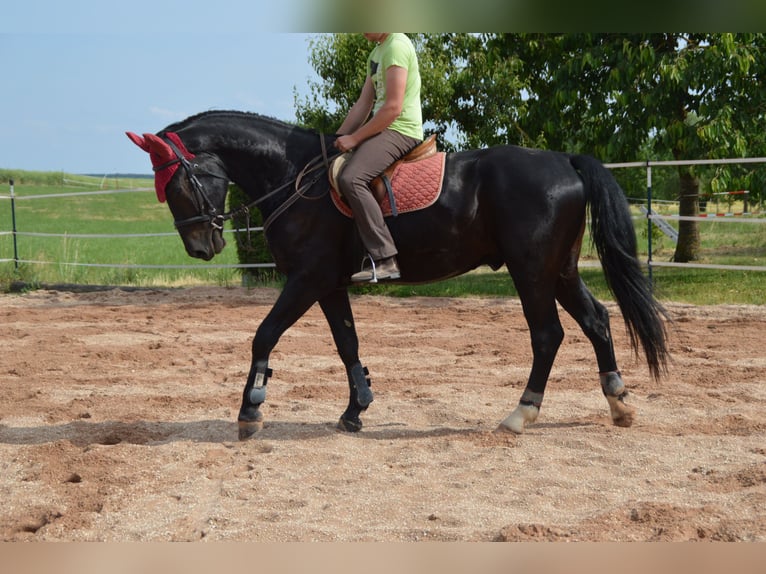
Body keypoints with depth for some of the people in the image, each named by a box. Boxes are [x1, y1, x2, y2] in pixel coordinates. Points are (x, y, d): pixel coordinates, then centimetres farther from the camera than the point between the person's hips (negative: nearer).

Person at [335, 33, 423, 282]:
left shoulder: (397, 46, -12)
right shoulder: (376, 54, 20)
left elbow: (393, 108, -19)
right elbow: (363, 105, 20)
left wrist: (354, 138, -15)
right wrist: (338, 138, 11)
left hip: (400, 131, -11)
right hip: (383, 130, 11)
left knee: (350, 179, -30)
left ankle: (384, 259, -33)